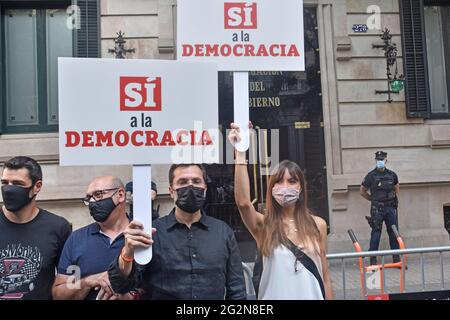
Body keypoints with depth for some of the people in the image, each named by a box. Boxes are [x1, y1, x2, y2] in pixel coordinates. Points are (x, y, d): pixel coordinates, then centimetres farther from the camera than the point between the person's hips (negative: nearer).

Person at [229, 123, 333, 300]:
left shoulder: (317, 225, -3)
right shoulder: (263, 225, -8)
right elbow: (242, 202, -28)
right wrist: (240, 152, -29)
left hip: (313, 295, 2)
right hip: (276, 295, -1)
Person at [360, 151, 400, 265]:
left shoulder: (392, 175, 7)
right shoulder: (371, 176, -4)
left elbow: (397, 188, 25)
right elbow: (362, 191, 4)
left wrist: (393, 198, 13)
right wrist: (373, 199, 5)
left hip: (391, 207, 4)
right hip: (377, 209, -4)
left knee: (394, 233, 6)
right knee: (376, 233, -1)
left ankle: (397, 259, 16)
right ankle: (373, 260, 5)